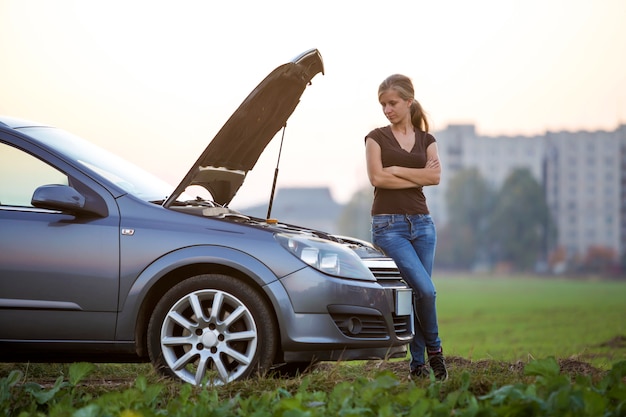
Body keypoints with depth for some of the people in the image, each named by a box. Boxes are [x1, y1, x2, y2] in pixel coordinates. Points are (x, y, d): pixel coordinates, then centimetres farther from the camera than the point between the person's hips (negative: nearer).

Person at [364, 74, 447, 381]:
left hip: (421, 223, 4)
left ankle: (417, 364, 10)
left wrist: (395, 170, -8)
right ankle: (434, 349, 5)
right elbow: (377, 177, -10)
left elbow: (435, 176, -4)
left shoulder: (426, 139, 12)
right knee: (425, 289, -16)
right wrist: (417, 176, -6)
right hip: (389, 225, -4)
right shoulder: (377, 137, 4)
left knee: (420, 293, 2)